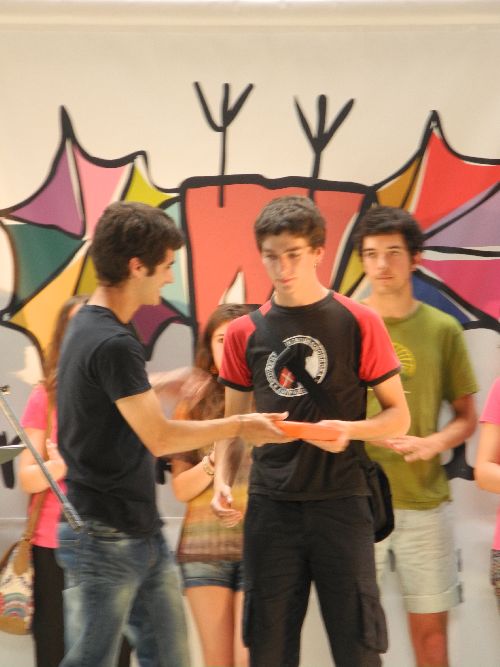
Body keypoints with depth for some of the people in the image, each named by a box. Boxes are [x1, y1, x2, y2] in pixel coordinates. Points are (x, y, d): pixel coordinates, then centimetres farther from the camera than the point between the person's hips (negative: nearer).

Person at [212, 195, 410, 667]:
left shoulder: (358, 323, -2)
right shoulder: (244, 333, 6)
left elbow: (398, 416, 1)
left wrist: (350, 429, -18)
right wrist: (222, 478, -5)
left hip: (340, 504, -3)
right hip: (270, 508, 3)